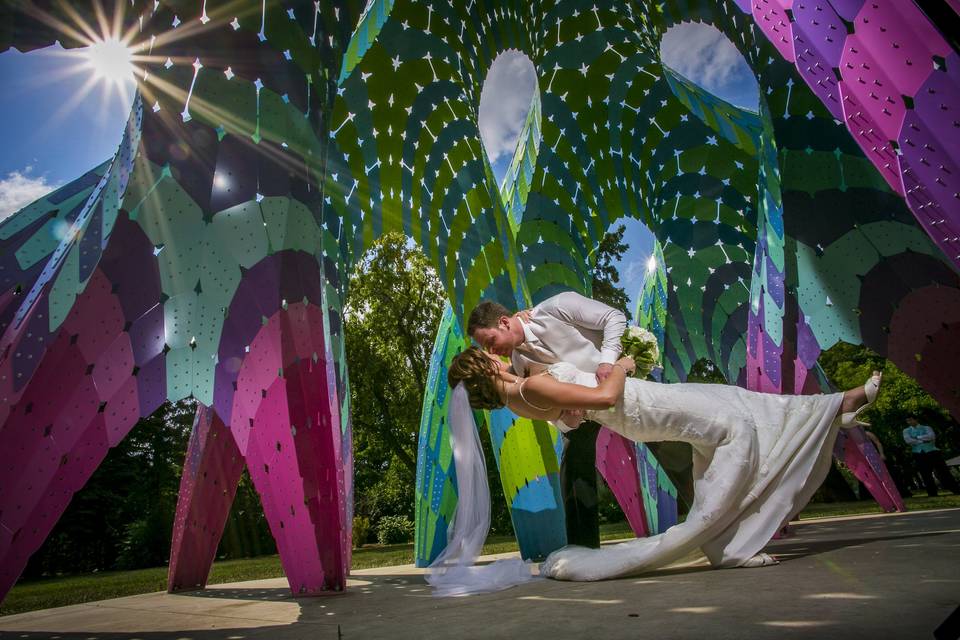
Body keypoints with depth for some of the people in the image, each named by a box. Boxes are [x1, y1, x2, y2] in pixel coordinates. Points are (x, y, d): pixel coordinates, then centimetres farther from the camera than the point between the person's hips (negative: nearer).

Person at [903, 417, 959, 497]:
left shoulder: (926, 428, 12)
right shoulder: (906, 431, 14)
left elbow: (932, 436, -9)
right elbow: (908, 440, -5)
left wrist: (917, 437, -6)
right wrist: (923, 440, -7)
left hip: (931, 452, 0)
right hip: (919, 454, 0)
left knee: (943, 471, -4)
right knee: (926, 475, -2)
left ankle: (956, 490, 0)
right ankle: (932, 493, 0)